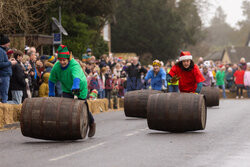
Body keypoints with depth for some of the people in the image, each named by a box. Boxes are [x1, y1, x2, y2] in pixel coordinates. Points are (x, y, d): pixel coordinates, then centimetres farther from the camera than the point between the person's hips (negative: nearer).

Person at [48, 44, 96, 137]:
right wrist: (51, 94, -1)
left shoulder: (74, 65, -34)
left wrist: (75, 87, -72)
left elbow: (76, 77, -54)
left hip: (81, 88, -4)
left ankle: (92, 124, 35)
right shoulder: (56, 66, -17)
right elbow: (51, 80, -3)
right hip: (67, 89, 4)